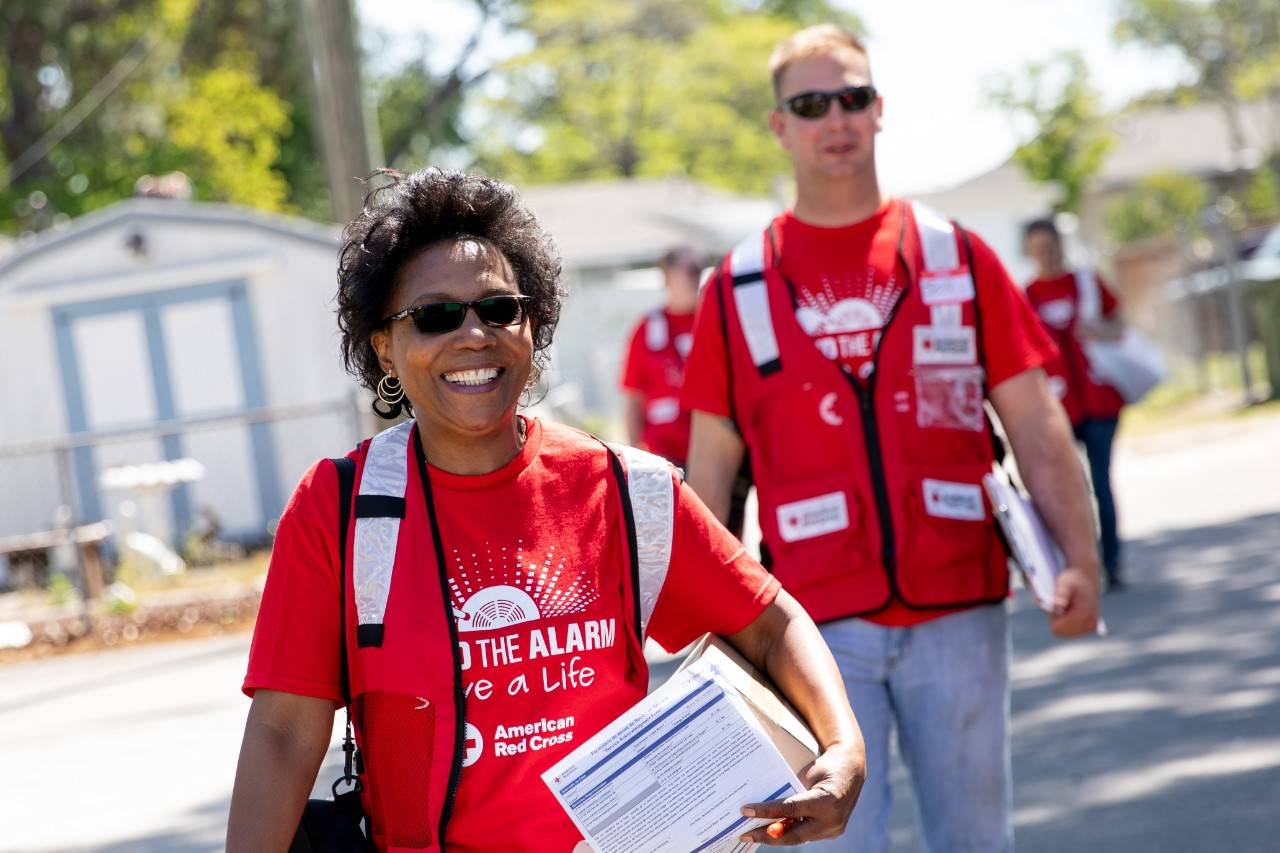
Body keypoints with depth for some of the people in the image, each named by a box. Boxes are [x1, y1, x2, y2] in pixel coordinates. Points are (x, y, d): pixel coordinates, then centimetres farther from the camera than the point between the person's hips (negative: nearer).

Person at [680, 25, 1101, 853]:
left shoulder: (956, 257, 6)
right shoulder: (739, 286, 5)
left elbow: (1036, 427, 4)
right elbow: (712, 464, 9)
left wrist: (1080, 559, -8)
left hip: (959, 608, 1)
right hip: (818, 622, -1)